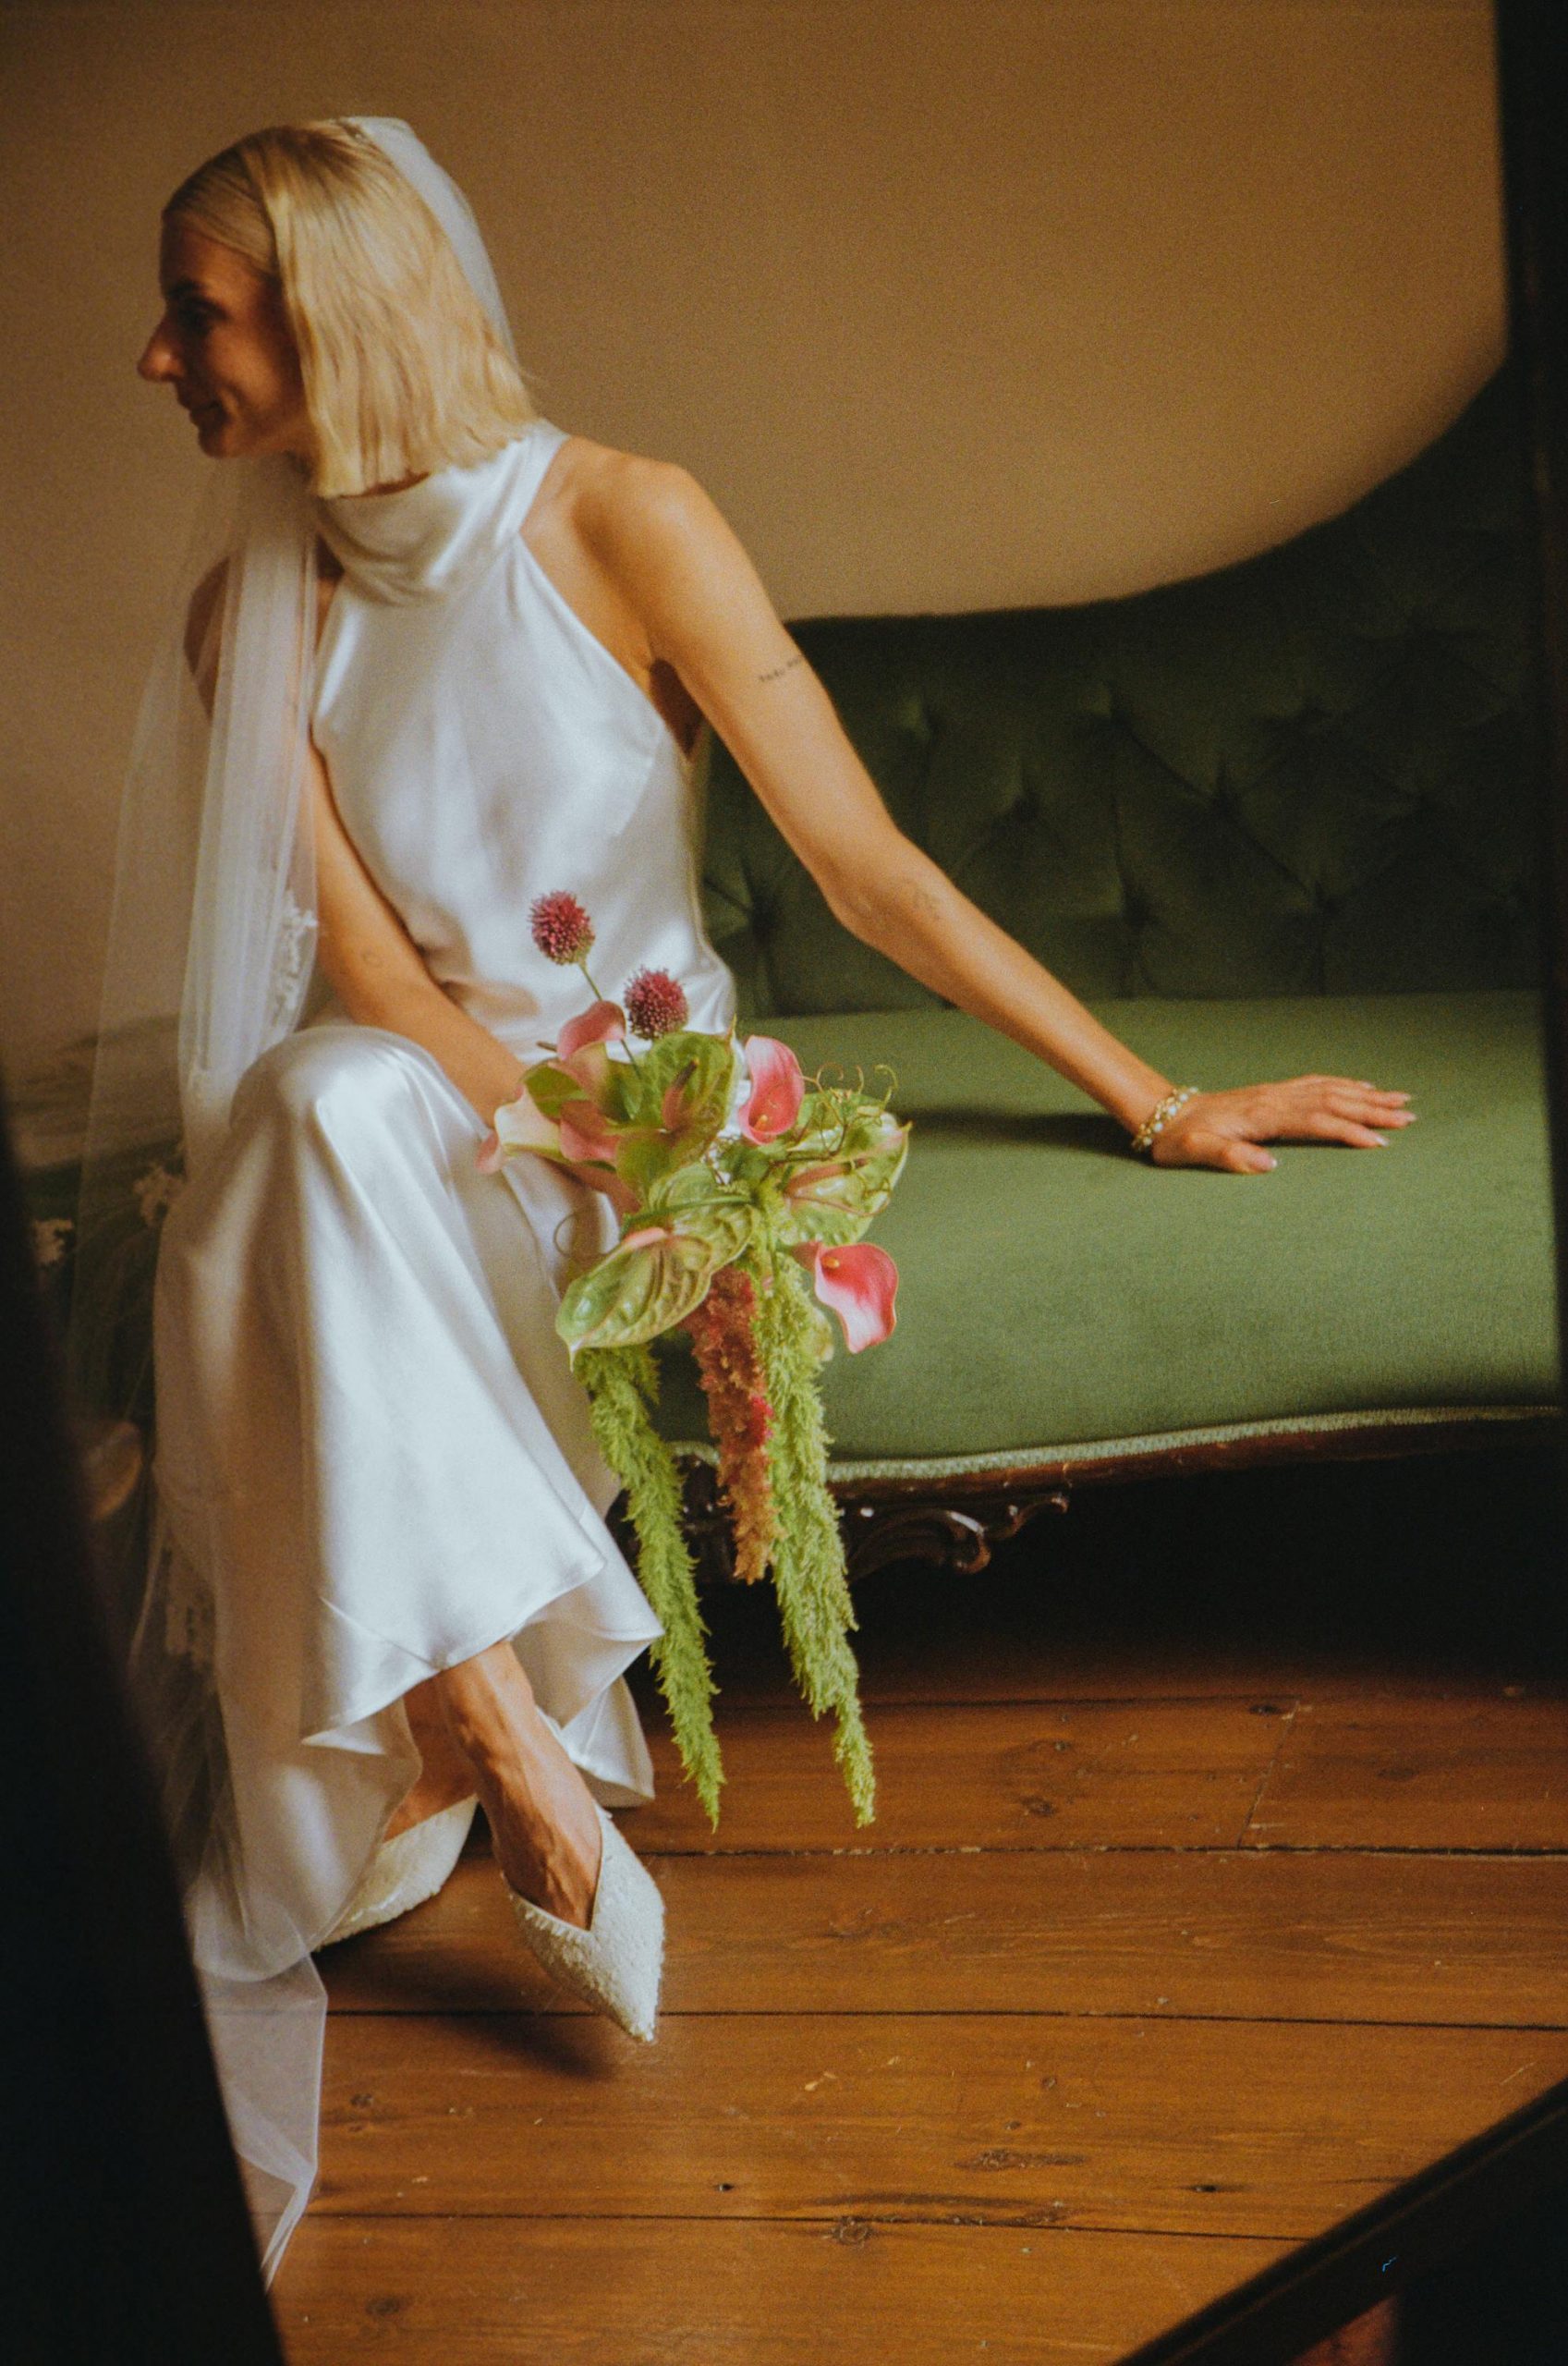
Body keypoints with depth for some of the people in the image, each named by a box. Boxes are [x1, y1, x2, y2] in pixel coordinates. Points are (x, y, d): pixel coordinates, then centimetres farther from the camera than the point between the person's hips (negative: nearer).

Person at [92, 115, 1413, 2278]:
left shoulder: (616, 520, -7)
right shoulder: (251, 606, 4)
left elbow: (872, 872, -9)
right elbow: (365, 963, -6)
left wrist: (1160, 1105, -13)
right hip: (411, 1125, 3)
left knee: (340, 1120, -32)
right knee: (321, 1099, -32)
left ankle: (462, 1710, -27)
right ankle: (502, 1728, -33)